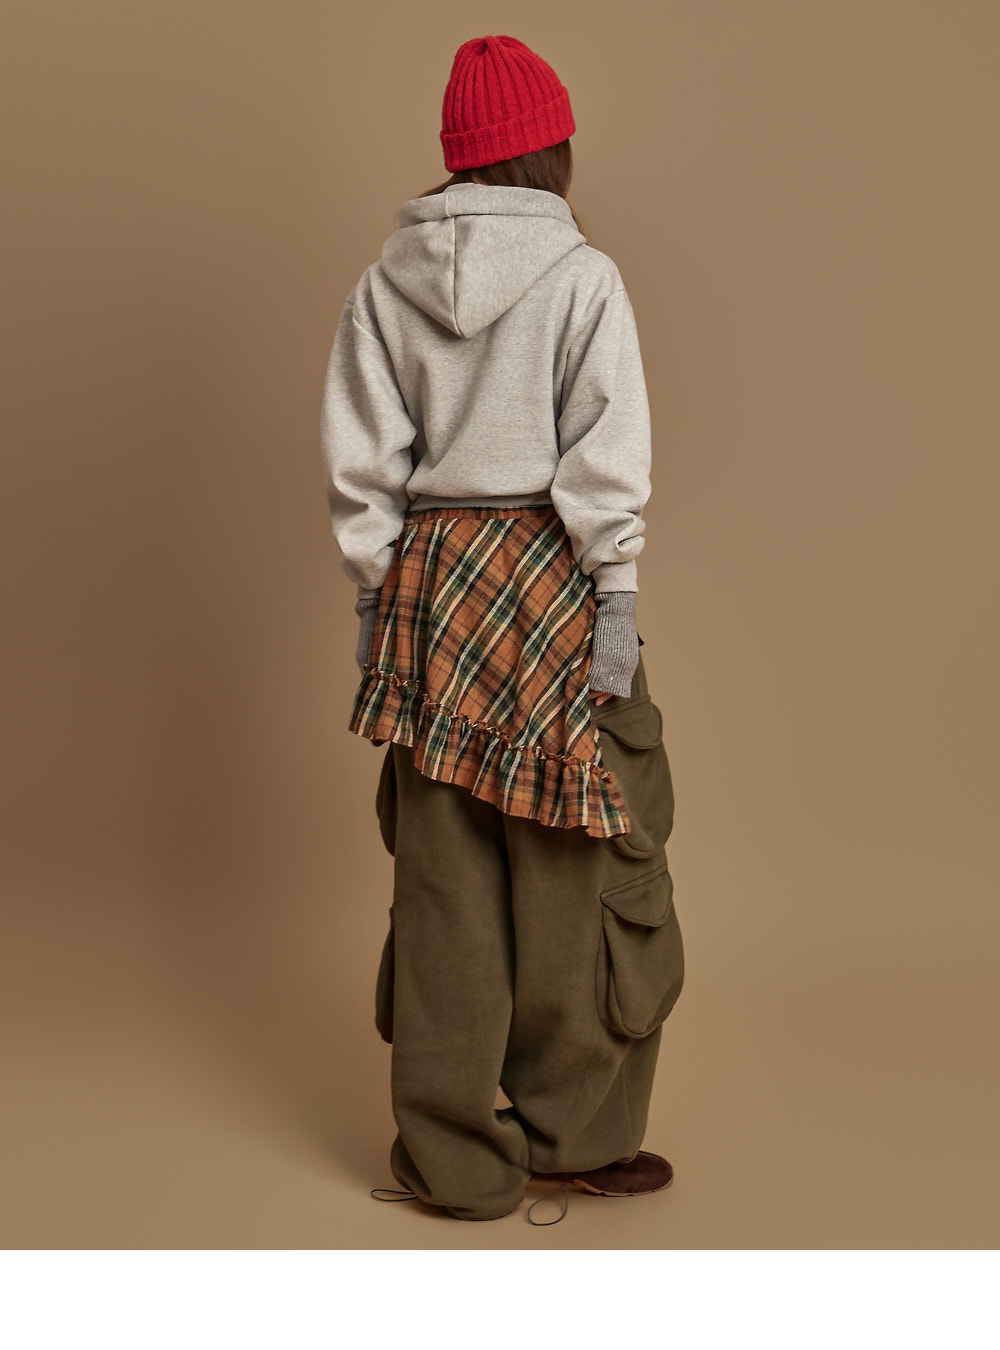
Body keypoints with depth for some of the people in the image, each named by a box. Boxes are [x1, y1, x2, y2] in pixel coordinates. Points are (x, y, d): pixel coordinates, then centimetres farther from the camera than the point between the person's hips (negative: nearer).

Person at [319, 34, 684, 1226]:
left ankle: (452, 1158, 17)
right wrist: (616, 597, -6)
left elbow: (359, 457, 4)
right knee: (573, 858, 7)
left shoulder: (387, 281, 5)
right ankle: (573, 1134, 17)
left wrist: (374, 591, 10)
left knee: (443, 873, 8)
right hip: (548, 575, -4)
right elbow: (607, 456, -10)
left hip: (429, 573, 4)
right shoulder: (581, 277, -6)